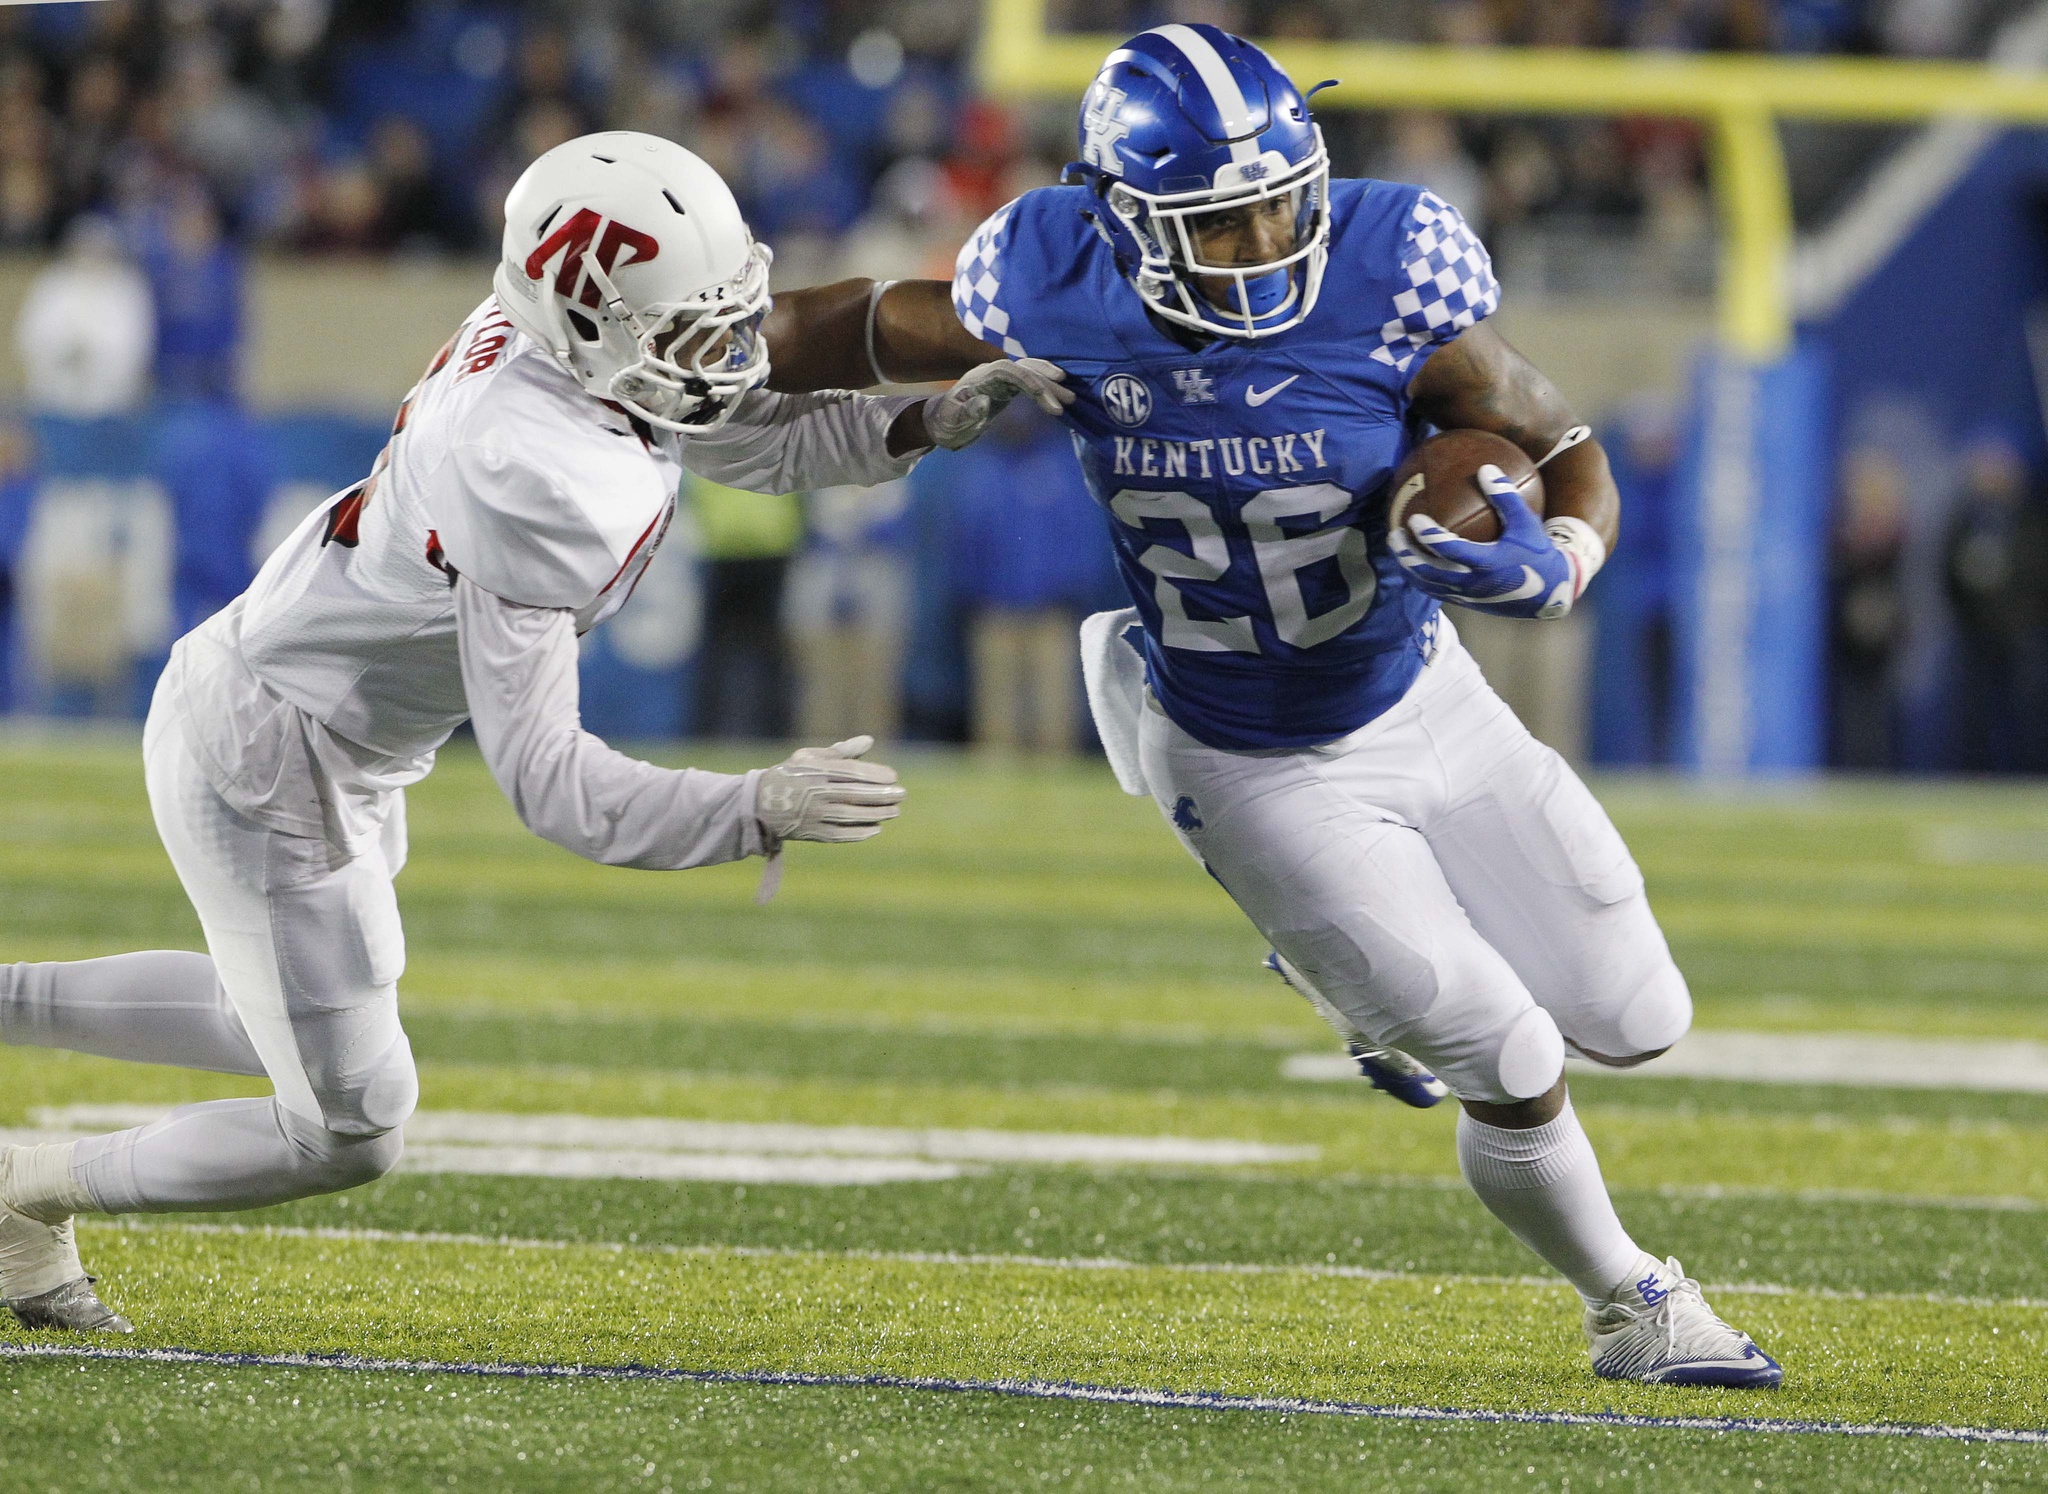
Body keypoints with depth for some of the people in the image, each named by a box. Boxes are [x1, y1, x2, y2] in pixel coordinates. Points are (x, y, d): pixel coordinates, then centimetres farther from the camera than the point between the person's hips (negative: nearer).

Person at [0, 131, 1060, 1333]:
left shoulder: (547, 327, -10)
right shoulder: (538, 490, -35)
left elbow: (756, 437, 7)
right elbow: (545, 779, -33)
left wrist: (930, 421, -8)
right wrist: (758, 813, -39)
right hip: (265, 771, -9)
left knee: (294, 1026, 29)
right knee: (349, 1132, 1)